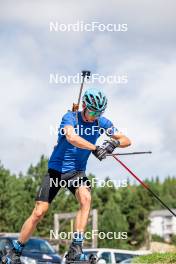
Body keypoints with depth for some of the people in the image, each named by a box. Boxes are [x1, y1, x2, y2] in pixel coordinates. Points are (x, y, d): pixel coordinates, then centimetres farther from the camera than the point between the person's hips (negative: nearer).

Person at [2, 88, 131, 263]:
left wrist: (114, 143, -25)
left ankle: (75, 249, -29)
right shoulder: (70, 117, -16)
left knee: (86, 198, -30)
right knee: (39, 212, -5)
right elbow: (71, 137, -37)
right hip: (56, 170, -2)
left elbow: (126, 140, -3)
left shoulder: (102, 122, -3)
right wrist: (95, 148, -45)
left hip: (77, 172, 3)